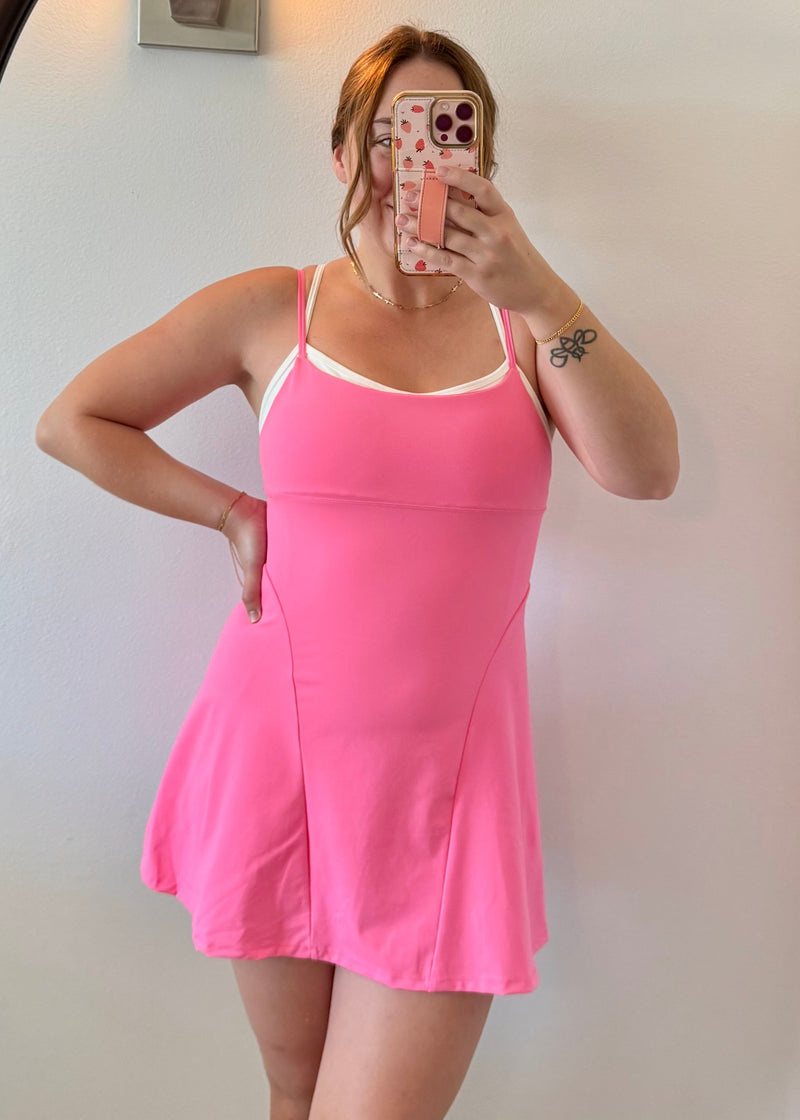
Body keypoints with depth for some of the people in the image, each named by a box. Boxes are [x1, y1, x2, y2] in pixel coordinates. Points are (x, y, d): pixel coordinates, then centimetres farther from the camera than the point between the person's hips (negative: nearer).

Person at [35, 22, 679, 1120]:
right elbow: (72, 421, 7)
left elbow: (648, 470, -10)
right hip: (277, 753, 1)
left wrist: (544, 295, -20)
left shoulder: (525, 321, 5)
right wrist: (235, 512, 1)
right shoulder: (271, 310, 2)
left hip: (446, 777, 0)